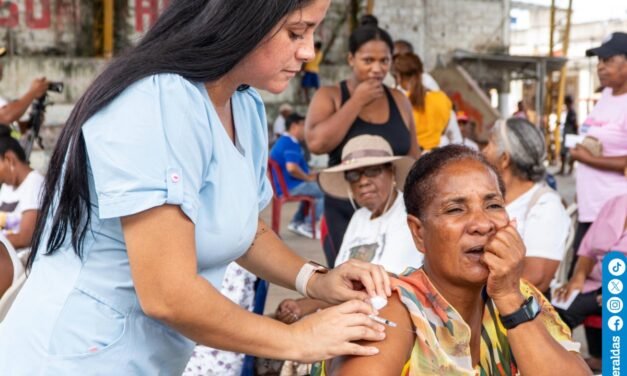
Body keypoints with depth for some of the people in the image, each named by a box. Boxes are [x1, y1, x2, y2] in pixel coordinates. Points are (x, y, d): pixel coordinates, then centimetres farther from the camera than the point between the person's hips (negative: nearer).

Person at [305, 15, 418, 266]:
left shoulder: (399, 100, 8)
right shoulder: (330, 96, 0)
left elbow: (414, 161, 15)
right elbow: (316, 143, -19)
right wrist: (357, 101, -11)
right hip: (346, 215, -2)